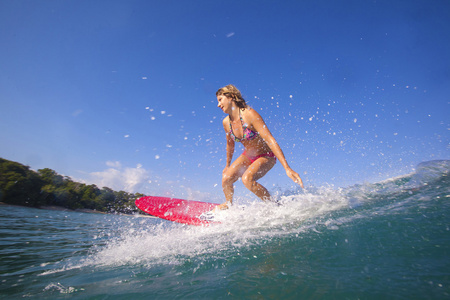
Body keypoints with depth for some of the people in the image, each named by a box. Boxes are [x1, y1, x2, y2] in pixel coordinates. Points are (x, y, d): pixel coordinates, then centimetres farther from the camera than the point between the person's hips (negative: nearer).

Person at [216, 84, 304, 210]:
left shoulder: (249, 114, -29)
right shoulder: (226, 122, -8)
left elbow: (270, 140, -34)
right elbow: (230, 145, 10)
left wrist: (287, 168, -40)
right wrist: (228, 165, 22)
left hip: (266, 156, -6)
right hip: (248, 155, 6)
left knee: (247, 179, -30)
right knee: (226, 179, -9)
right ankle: (228, 204, 24)